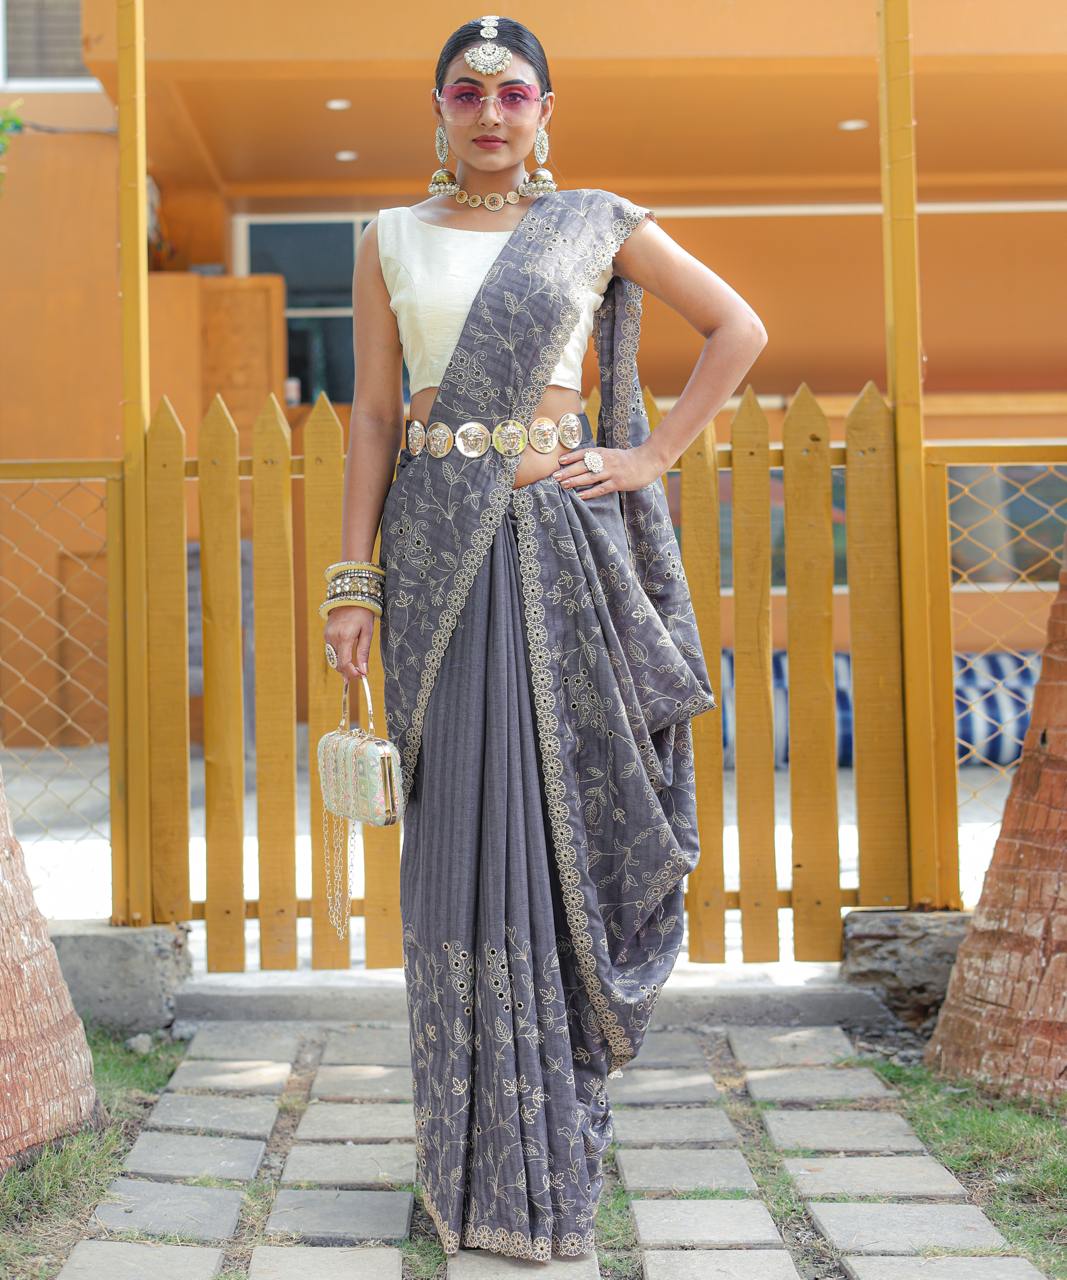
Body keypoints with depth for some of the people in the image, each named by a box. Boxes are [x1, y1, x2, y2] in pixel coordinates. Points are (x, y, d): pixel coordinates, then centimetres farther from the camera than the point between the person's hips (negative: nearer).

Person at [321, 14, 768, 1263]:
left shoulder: (597, 223, 7)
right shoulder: (391, 239, 10)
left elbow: (739, 328, 10)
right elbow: (374, 415, 7)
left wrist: (650, 458, 1)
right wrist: (355, 580, 0)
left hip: (564, 540, 0)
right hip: (440, 548, 1)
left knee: (570, 807, 1)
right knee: (467, 822, 0)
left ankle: (559, 1124, 18)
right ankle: (486, 1154, 11)